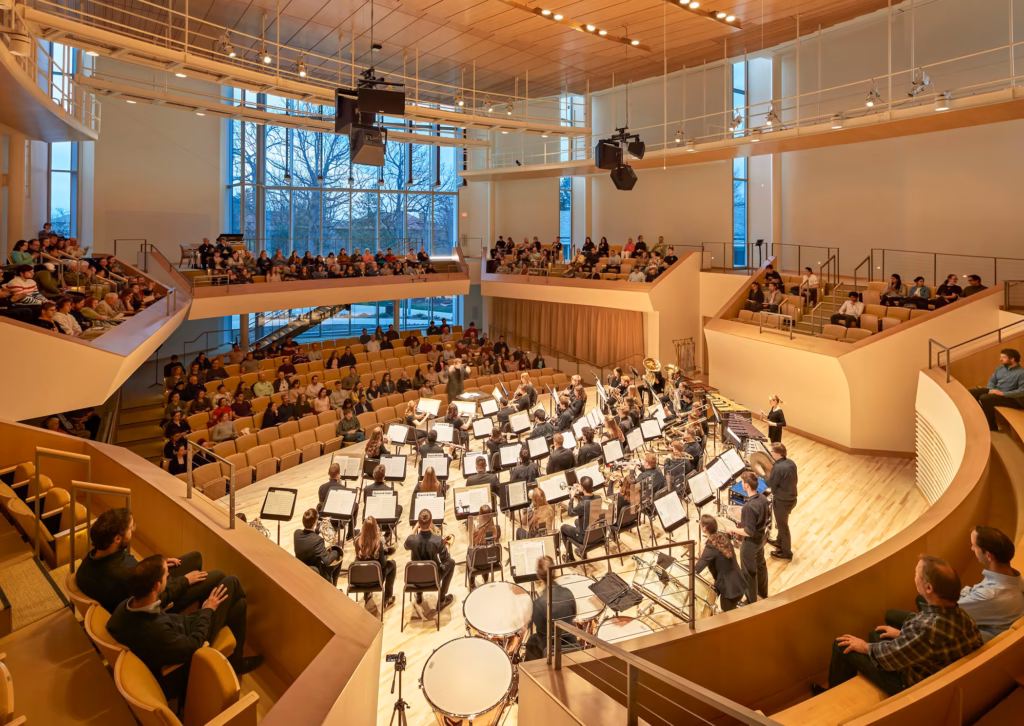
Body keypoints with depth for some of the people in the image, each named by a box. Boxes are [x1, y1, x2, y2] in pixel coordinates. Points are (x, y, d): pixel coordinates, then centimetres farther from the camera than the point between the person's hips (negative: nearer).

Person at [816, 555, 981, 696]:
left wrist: (865, 647, -4)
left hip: (911, 686, -7)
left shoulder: (926, 628, -41)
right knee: (876, 634, 28)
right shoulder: (960, 614, -18)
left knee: (842, 646, 3)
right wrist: (902, 633, 12)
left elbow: (889, 655, -25)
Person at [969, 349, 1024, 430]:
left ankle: (992, 427, -16)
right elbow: (992, 380, 16)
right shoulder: (1000, 368, 10)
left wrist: (1002, 393, -24)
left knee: (984, 398, -32)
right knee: (971, 392, -6)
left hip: (1010, 398, -8)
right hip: (995, 391, 8)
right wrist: (991, 389, -6)